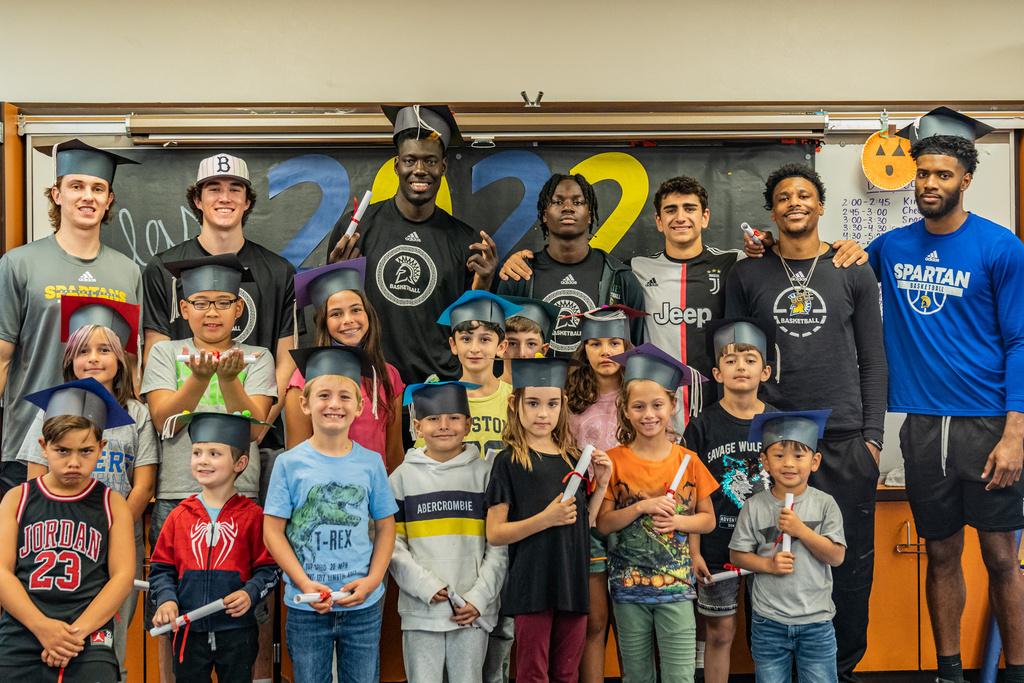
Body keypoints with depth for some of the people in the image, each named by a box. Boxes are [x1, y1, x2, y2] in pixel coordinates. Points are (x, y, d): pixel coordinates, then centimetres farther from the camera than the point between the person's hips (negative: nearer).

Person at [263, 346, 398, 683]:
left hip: (364, 606, 1)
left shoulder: (371, 462, -1)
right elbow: (273, 530, -4)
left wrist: (372, 580, -8)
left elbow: (385, 526, 5)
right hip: (306, 606, -1)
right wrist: (305, 584, -14)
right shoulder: (289, 463, -5)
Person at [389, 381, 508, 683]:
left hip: (473, 611, 0)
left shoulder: (485, 472, 3)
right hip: (420, 610, 0)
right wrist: (426, 586, -10)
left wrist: (479, 597, -6)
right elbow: (393, 543, 1)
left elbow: (499, 544, 3)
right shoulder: (403, 476, 4)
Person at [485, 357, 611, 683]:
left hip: (573, 584, 5)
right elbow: (494, 534, -10)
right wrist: (546, 519, -20)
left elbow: (583, 525, 13)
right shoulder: (508, 461, -6)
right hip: (532, 586, -5)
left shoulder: (573, 458, 10)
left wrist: (601, 485, 1)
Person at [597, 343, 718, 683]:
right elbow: (603, 524, -5)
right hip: (628, 586, 0)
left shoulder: (688, 461, -1)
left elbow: (708, 519, 5)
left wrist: (679, 521, -14)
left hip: (675, 584, 0)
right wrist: (641, 507, -19)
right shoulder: (615, 460, -3)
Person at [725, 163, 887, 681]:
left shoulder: (854, 273, 8)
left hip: (844, 441, 0)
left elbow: (872, 361, 6)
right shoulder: (747, 275, 7)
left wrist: (871, 437, 0)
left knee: (849, 559, 5)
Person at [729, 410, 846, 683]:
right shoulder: (754, 507, -5)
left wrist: (800, 529, -18)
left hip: (817, 621, 0)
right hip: (768, 621, 0)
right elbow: (737, 555, 1)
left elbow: (836, 556, -8)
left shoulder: (824, 504, -5)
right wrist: (768, 564, -16)